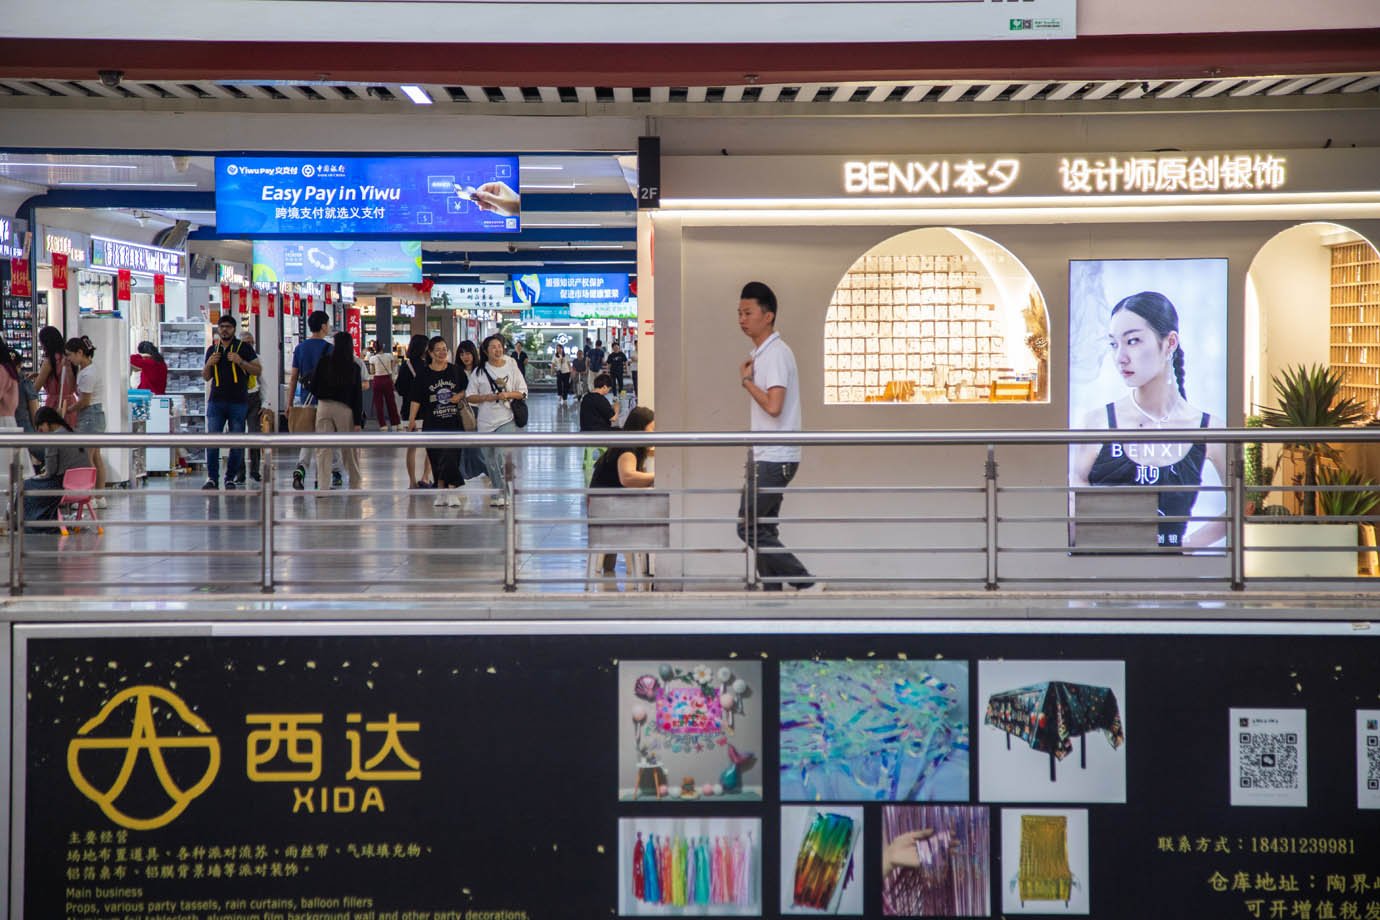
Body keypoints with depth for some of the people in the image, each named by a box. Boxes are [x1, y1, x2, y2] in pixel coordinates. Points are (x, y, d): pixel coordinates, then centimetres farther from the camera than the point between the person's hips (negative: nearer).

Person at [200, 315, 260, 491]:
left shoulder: (244, 348, 4)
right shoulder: (212, 350, 15)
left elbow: (258, 370, -1)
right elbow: (206, 377, 20)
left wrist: (240, 362, -14)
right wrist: (209, 364, 0)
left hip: (238, 402, -2)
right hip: (216, 402, 2)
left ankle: (231, 478, 10)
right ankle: (212, 478, 1)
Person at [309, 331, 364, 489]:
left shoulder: (323, 363, -3)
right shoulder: (354, 368, -3)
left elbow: (313, 387, 1)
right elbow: (357, 395, -3)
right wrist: (358, 421, -2)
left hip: (324, 407, 0)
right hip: (345, 409, 0)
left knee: (323, 448, 2)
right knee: (349, 449, 12)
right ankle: (355, 484, 20)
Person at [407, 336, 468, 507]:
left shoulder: (456, 371, 5)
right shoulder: (423, 374, 1)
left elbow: (467, 389, 16)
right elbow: (416, 399, 1)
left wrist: (460, 396, -5)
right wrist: (411, 420, -5)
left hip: (453, 422, 0)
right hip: (432, 424, 0)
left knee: (451, 457, -10)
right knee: (436, 459, 4)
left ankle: (452, 492, -10)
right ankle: (441, 492, 15)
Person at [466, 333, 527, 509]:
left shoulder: (511, 366, 3)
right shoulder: (480, 371, 3)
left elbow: (522, 392, 6)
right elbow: (470, 397, 4)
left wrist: (507, 395, -12)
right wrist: (488, 397, -12)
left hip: (506, 419, -2)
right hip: (486, 422, 2)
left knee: (503, 456, -18)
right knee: (490, 460, 9)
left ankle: (502, 494, -14)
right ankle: (499, 493, 22)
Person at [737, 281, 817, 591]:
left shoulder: (776, 353, -14)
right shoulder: (759, 354, 17)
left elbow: (773, 406, -24)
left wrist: (746, 380, -11)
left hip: (774, 460, -10)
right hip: (765, 458, 10)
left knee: (749, 527, -9)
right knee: (762, 531, 9)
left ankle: (805, 583, -4)